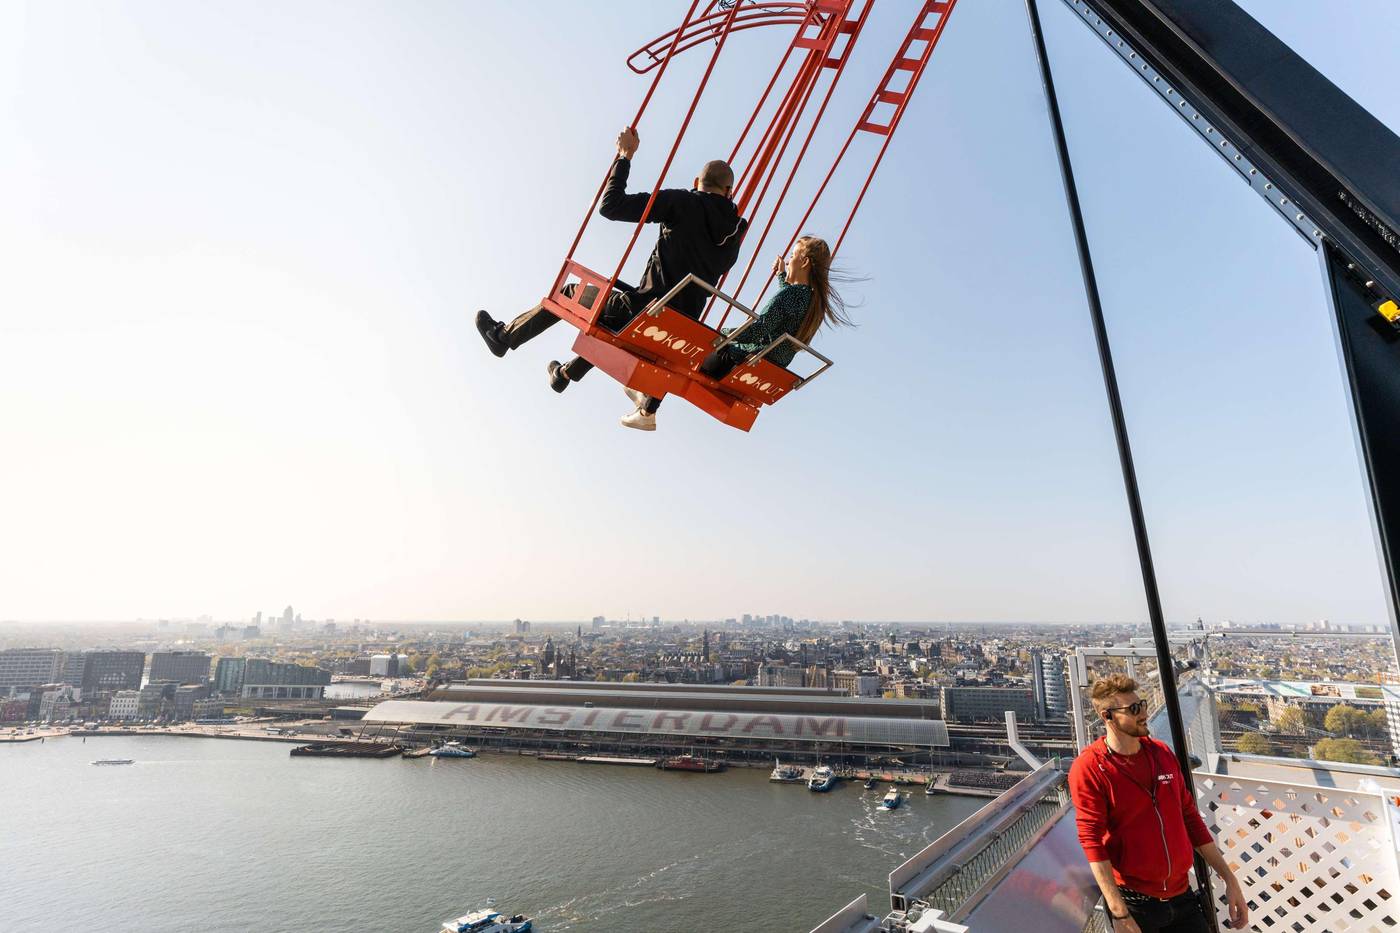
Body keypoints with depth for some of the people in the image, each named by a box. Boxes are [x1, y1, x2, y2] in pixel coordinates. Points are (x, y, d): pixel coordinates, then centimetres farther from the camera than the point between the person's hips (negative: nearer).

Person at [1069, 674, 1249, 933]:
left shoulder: (1162, 753, 2)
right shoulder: (1089, 769, -17)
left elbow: (1190, 818, 10)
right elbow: (1092, 842, -19)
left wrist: (1229, 879, 10)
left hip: (1182, 894, 5)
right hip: (1134, 901, -5)